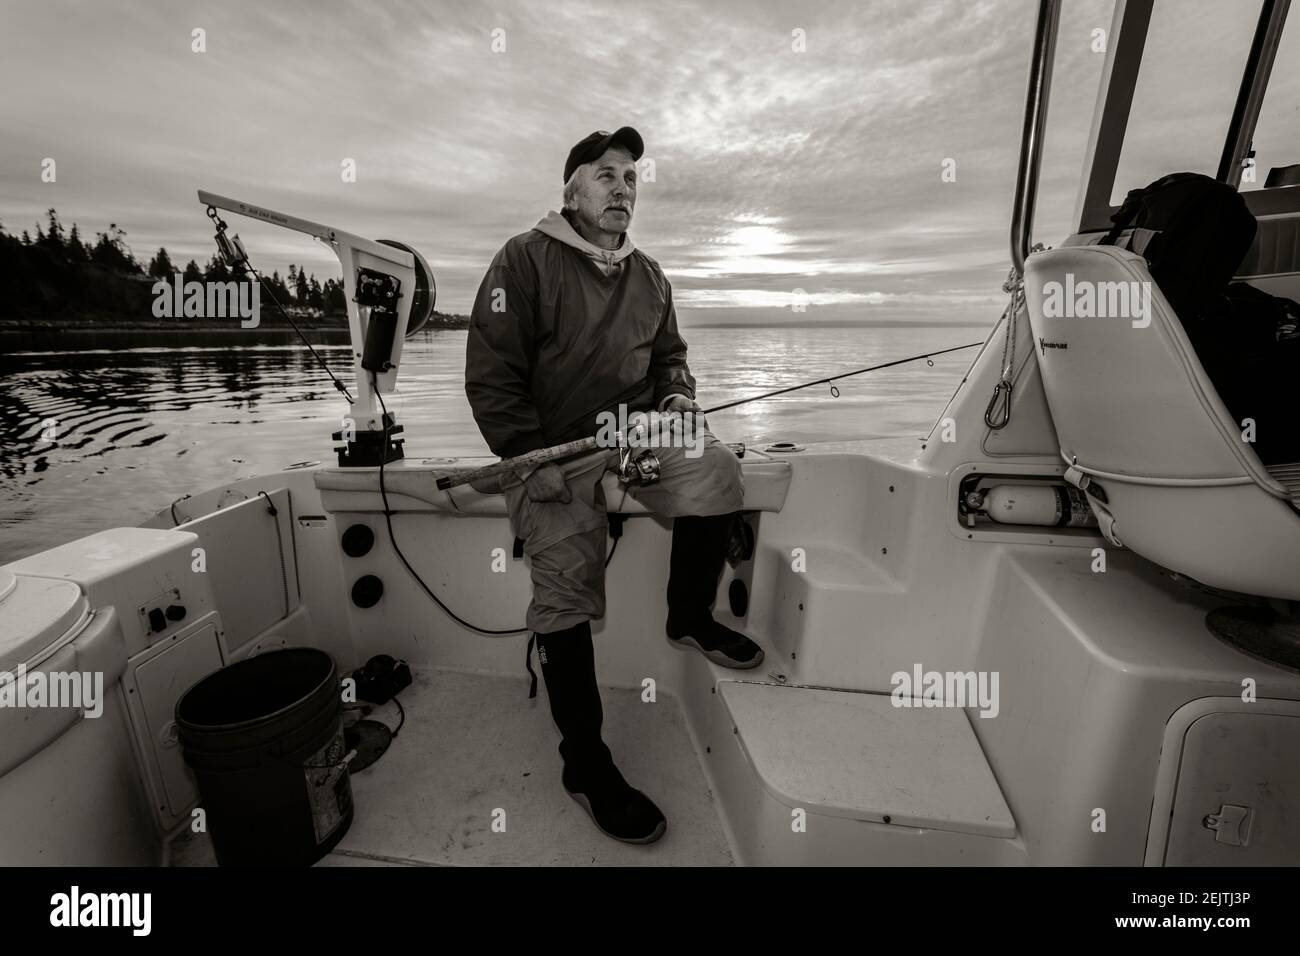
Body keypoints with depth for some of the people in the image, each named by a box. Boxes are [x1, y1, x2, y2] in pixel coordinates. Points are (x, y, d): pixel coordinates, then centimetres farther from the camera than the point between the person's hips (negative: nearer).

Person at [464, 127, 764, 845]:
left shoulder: (648, 275, 16)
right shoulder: (525, 260, -3)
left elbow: (669, 355, 23)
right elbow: (491, 378, -9)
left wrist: (678, 398, -1)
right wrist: (534, 463, -16)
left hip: (633, 432, 5)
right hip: (548, 448, -4)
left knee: (715, 471, -22)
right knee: (567, 593, -15)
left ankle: (689, 616, 2)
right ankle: (585, 762, 2)